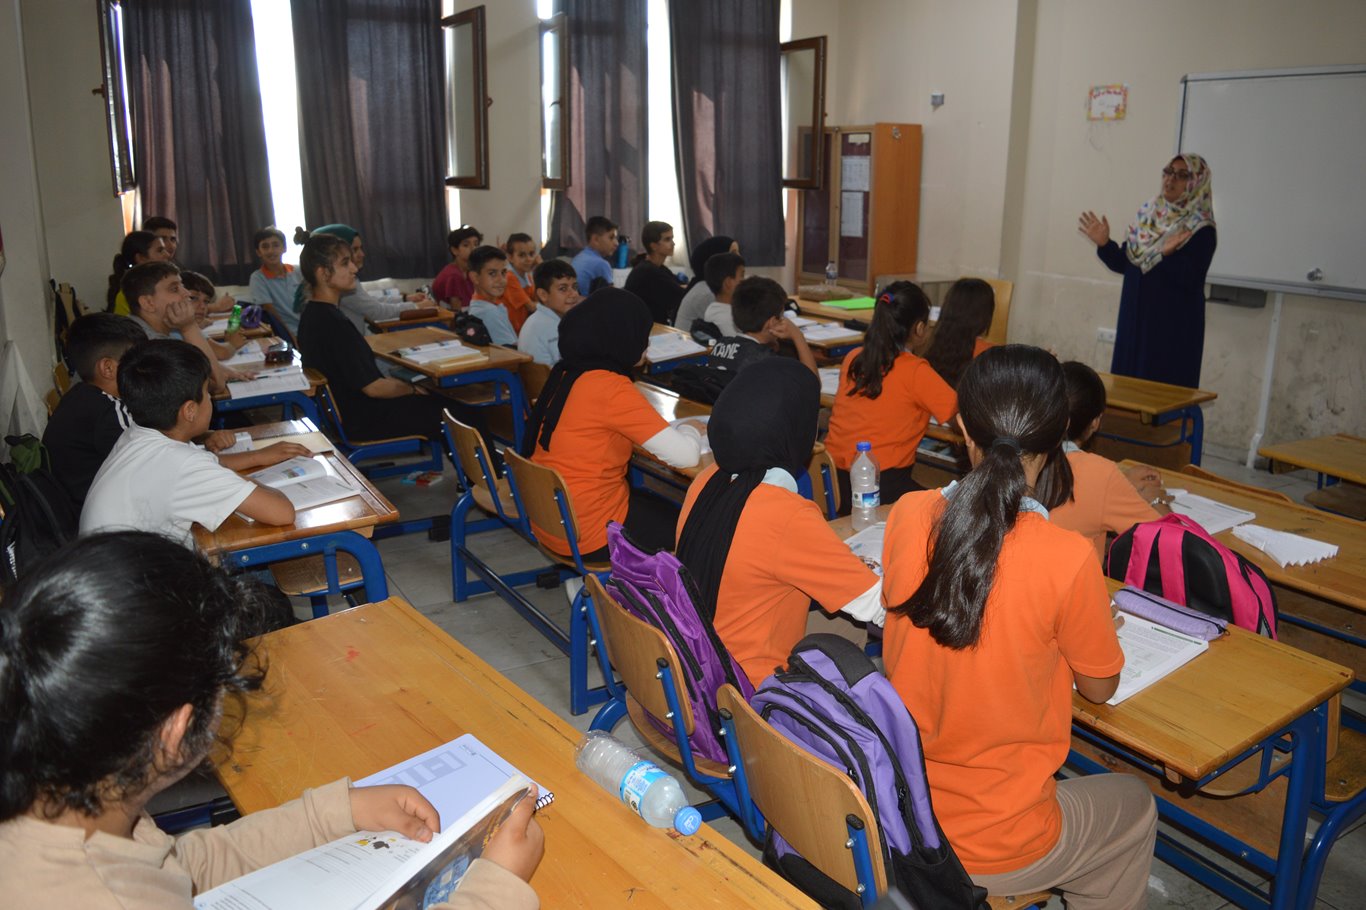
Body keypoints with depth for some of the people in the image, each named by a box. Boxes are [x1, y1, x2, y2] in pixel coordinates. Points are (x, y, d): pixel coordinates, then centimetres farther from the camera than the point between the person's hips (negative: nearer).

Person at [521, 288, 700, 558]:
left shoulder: (566, 372, 1)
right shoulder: (611, 388, -22)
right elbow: (685, 455, -22)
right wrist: (692, 432, 1)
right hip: (587, 534, -8)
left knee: (660, 506, 27)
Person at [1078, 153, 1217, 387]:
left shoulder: (1201, 230, -8)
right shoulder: (1147, 215, 10)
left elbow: (1192, 281, -18)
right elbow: (1124, 264, 13)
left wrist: (1167, 254, -31)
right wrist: (1104, 244, -3)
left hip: (1174, 328, -6)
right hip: (1134, 321, 6)